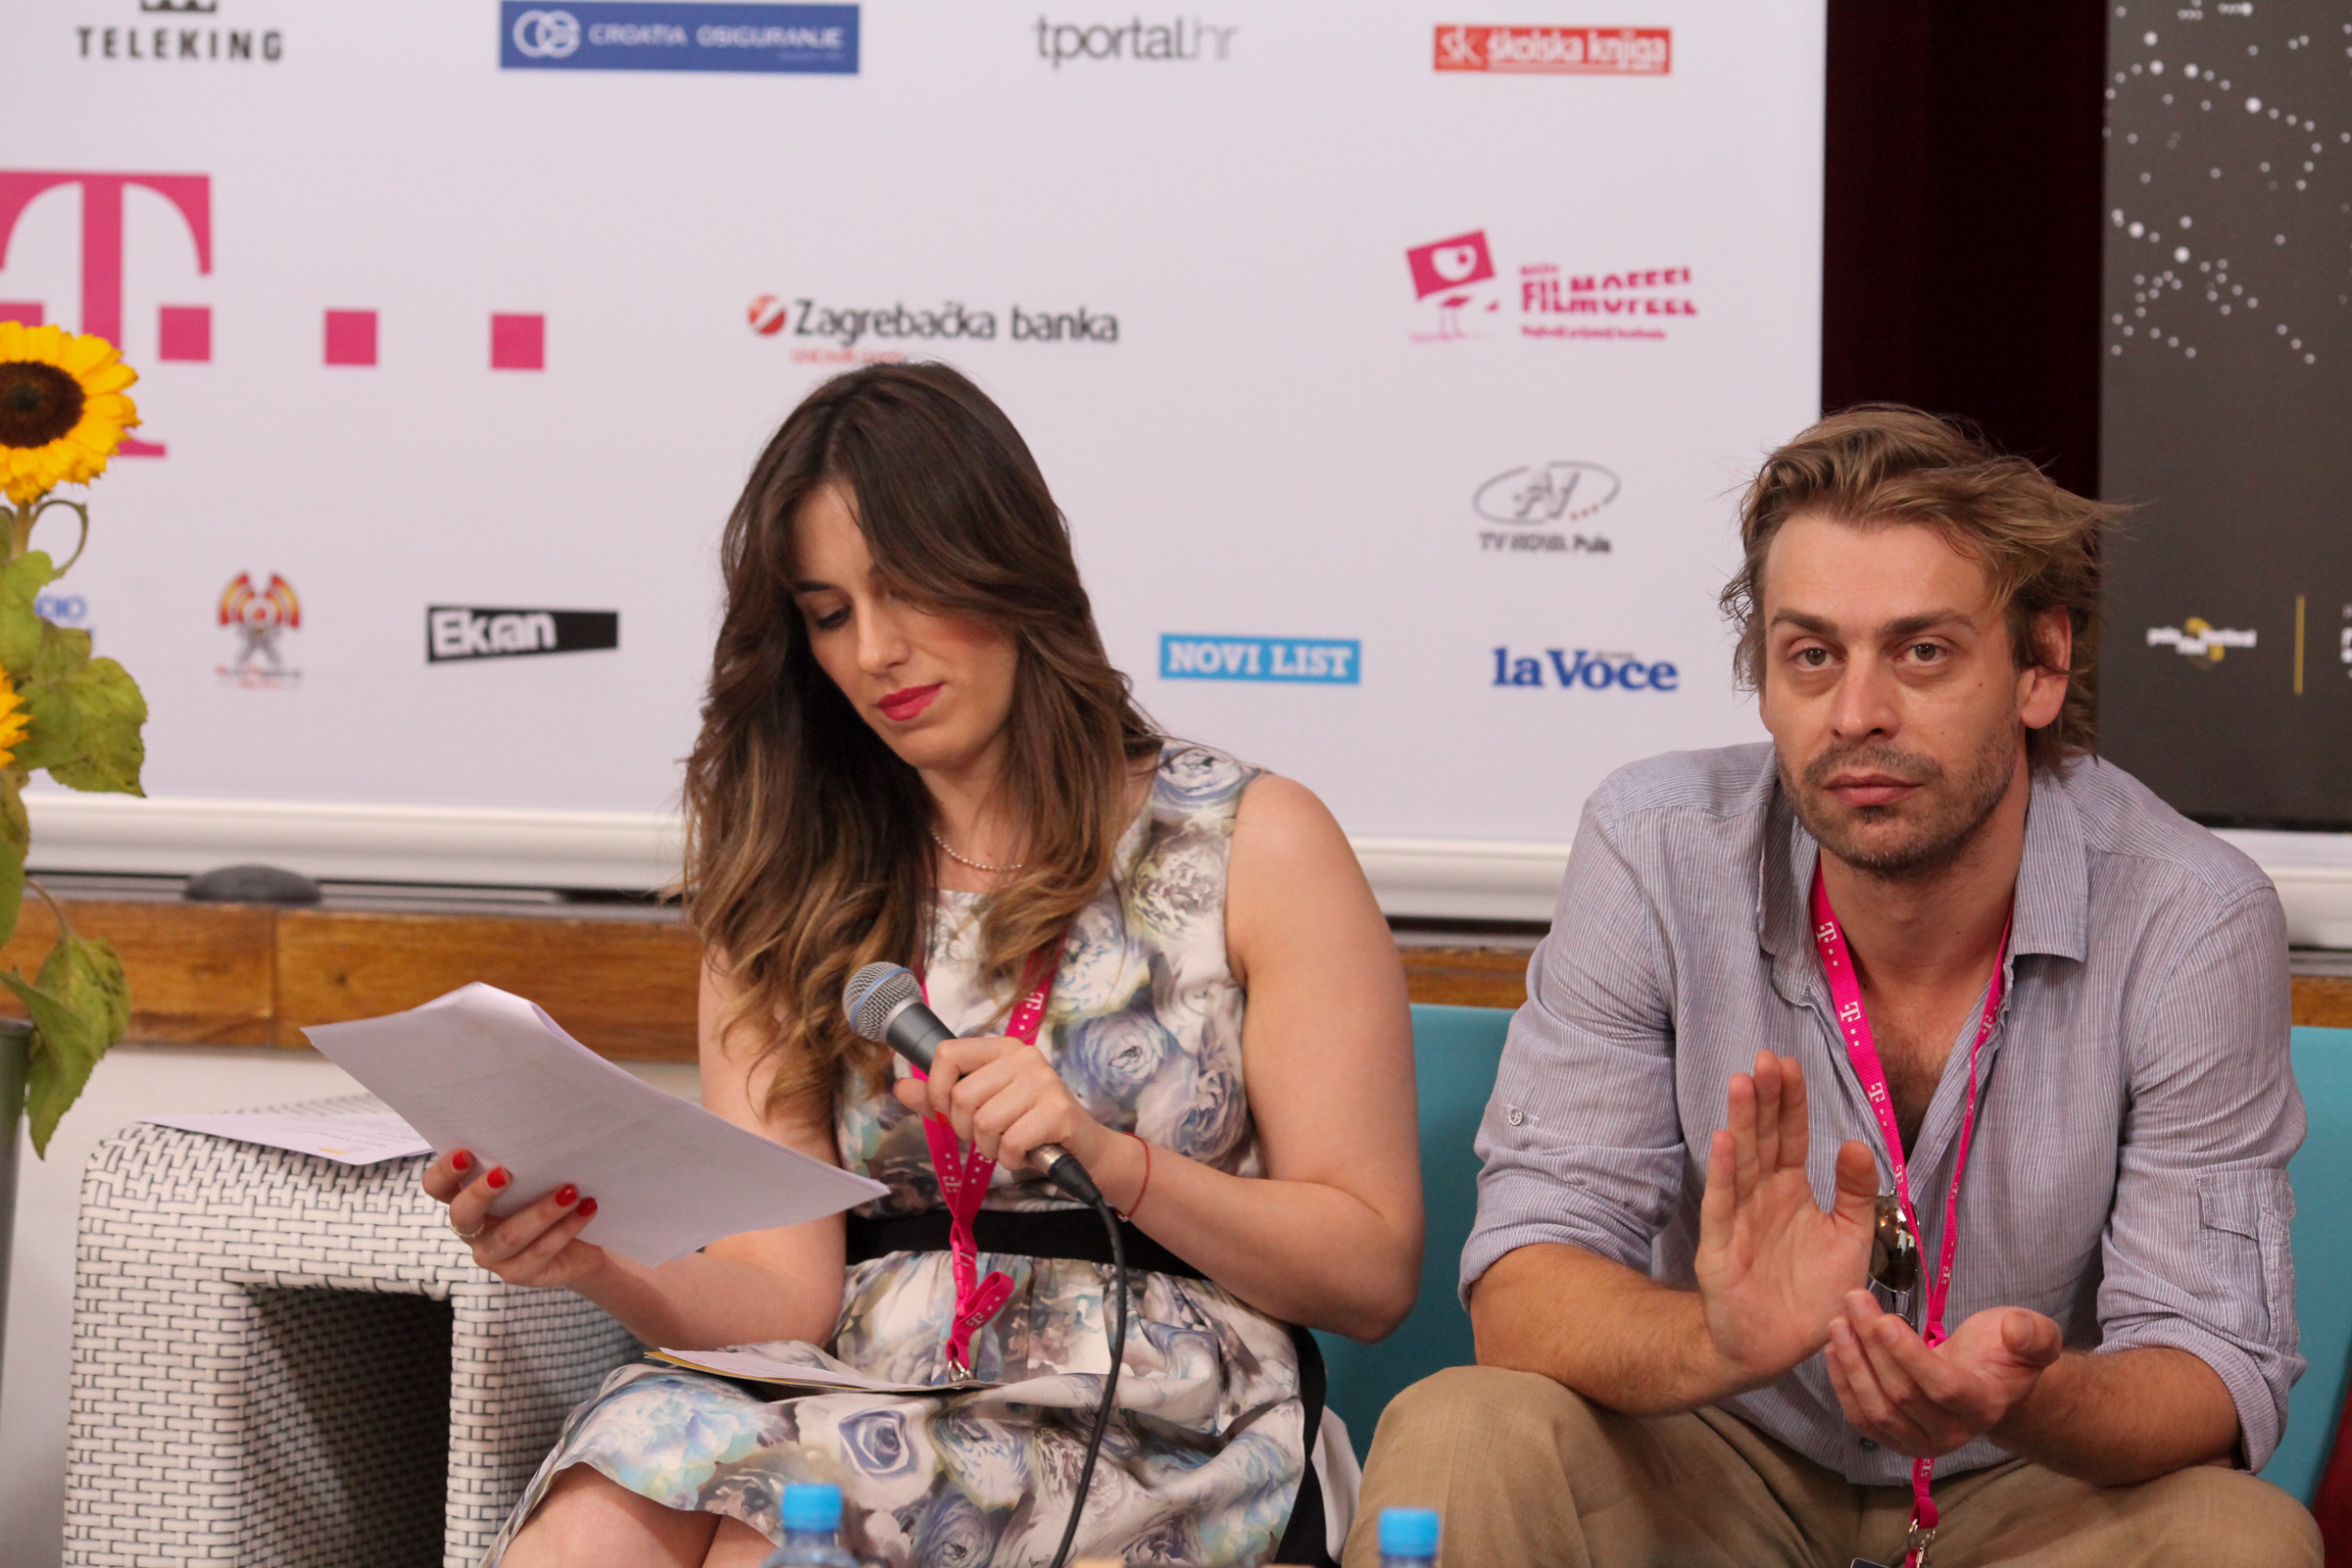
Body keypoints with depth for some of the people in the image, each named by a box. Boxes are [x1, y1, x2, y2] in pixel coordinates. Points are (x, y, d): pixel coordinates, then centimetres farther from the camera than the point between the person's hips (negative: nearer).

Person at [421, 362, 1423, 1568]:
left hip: (1159, 1452, -3)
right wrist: (599, 1265, -14)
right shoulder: (792, 885, 17)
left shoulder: (1253, 846, 7)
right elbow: (784, 1296, 7)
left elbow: (1372, 1271, 3)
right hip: (859, 1416, 3)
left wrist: (1111, 1159, -12)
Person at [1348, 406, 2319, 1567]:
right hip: (1724, 1467, 0)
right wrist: (1723, 1342, -40)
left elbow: (2214, 1374, -14)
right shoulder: (1655, 851, -13)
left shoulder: (2194, 924, -16)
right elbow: (1523, 1285, -16)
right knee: (1455, 1444, -28)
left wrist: (2026, 1400, -39)